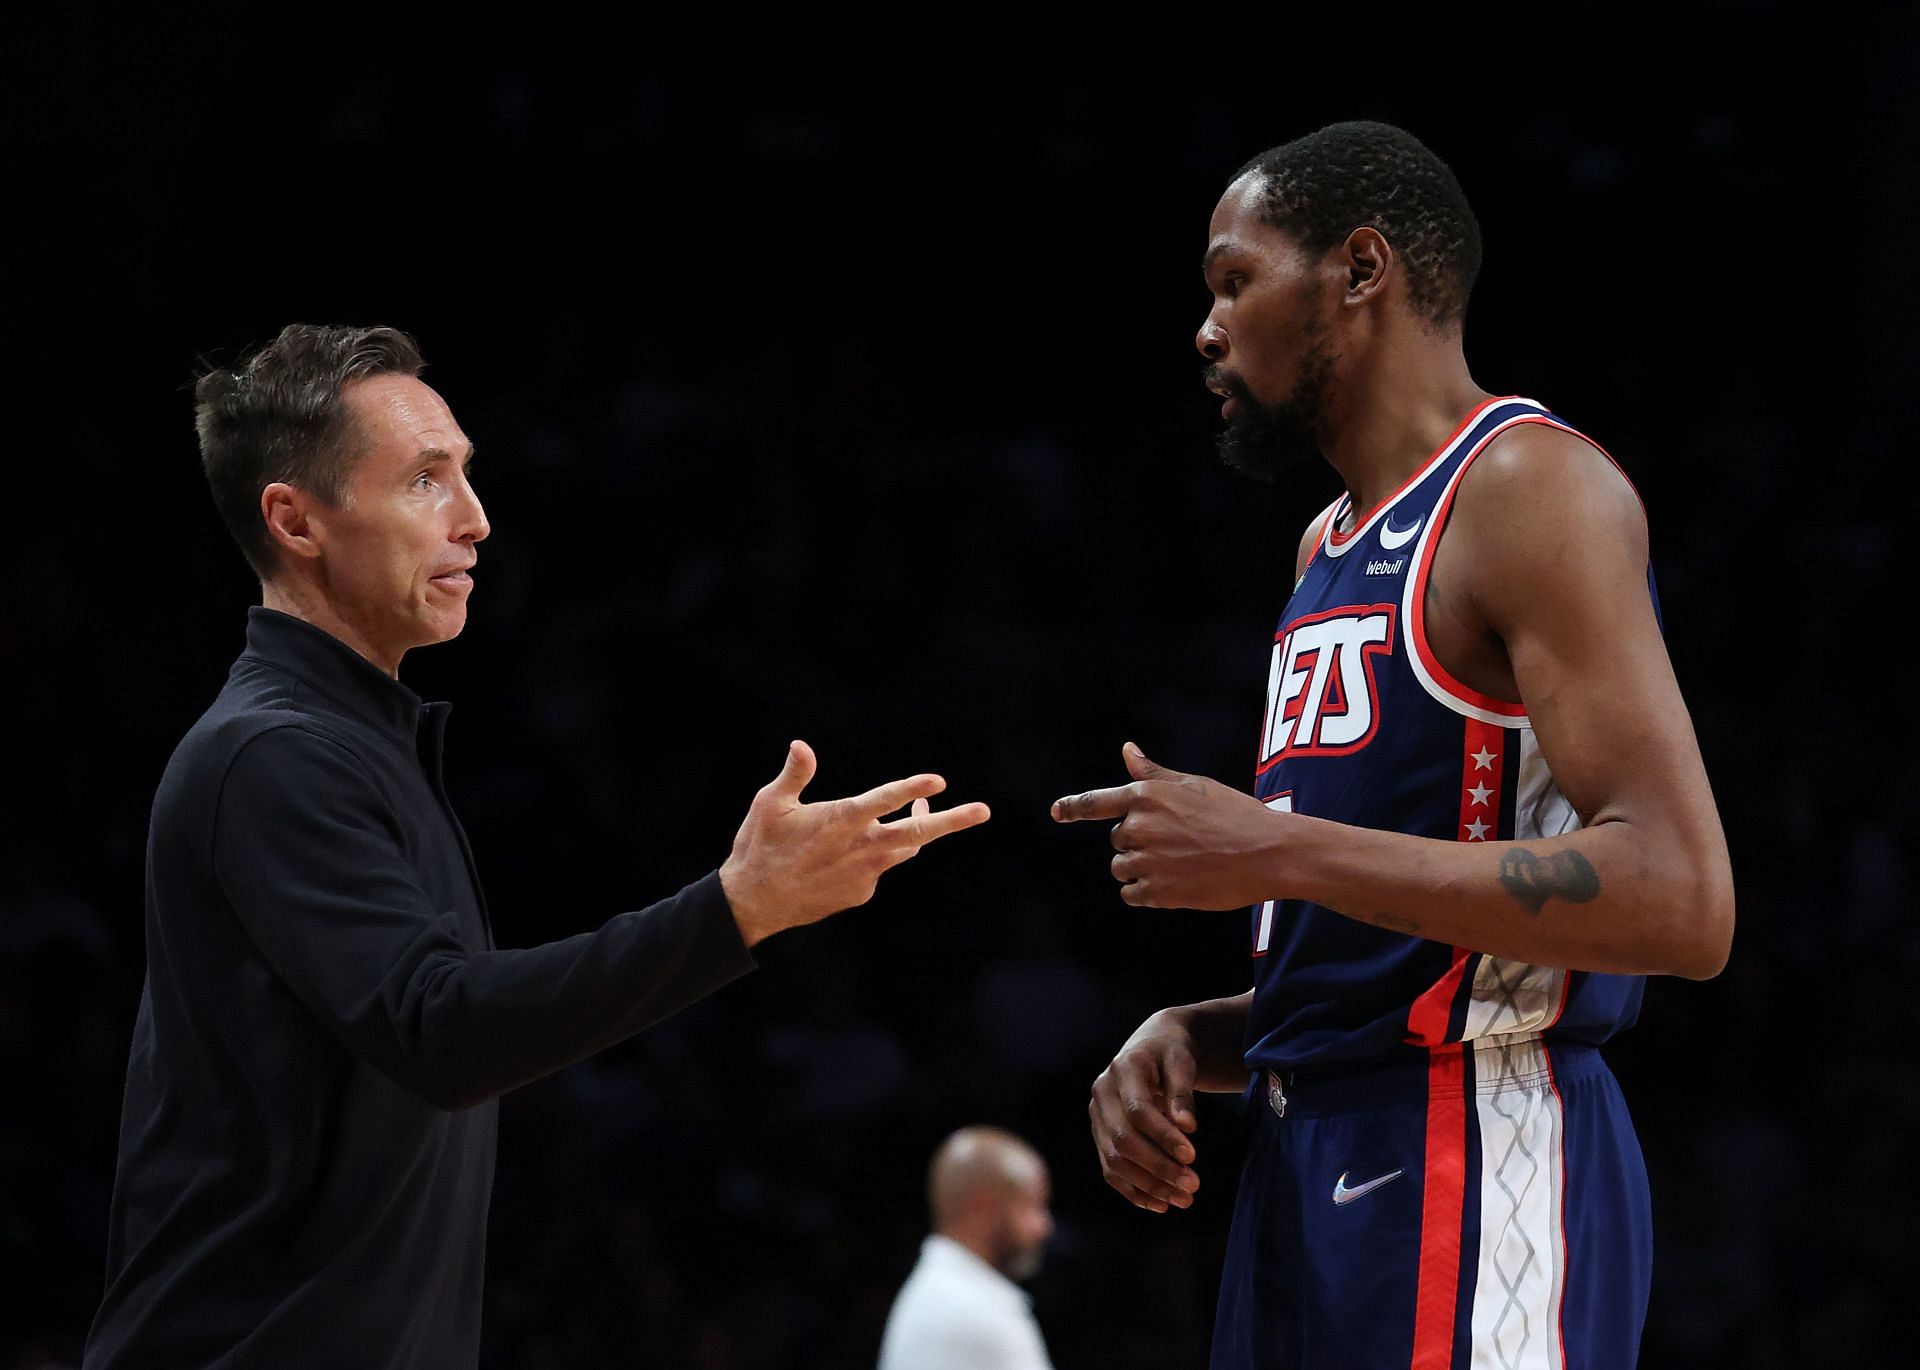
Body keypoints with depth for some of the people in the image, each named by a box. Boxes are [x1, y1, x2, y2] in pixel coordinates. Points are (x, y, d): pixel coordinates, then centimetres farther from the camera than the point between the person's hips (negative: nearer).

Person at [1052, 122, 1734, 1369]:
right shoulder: (1331, 550, 20)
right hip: (1312, 1170, 9)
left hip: (1471, 1168, -9)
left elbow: (1679, 903, -22)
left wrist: (1273, 854, -19)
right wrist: (1189, 1040, 5)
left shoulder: (1528, 488, -9)